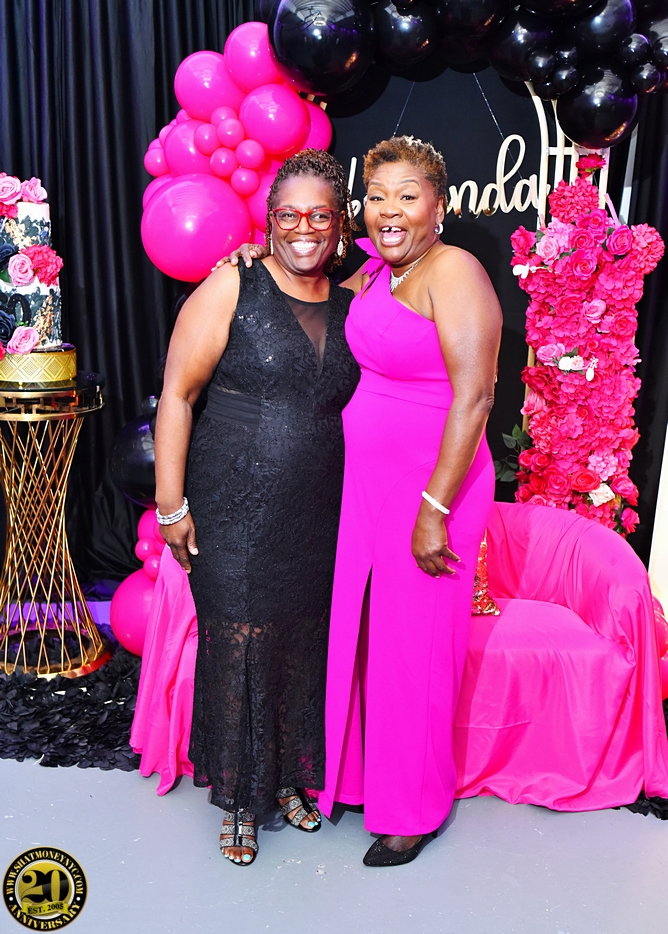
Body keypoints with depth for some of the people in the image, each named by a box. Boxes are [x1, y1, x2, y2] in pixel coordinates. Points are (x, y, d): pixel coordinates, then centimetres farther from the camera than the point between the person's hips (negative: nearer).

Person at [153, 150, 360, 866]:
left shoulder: (349, 304, 7)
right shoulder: (232, 289, -7)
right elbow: (177, 392, -8)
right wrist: (171, 505, -11)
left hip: (318, 518, 4)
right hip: (235, 514, -4)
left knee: (302, 644, 14)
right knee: (237, 644, 4)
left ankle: (288, 778, 37)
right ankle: (238, 796, 28)